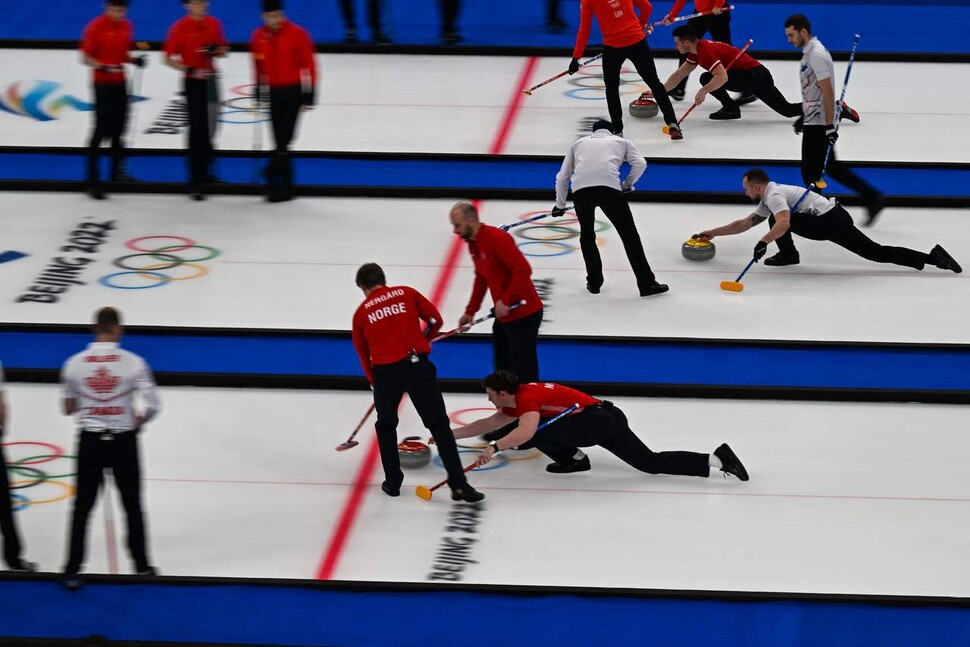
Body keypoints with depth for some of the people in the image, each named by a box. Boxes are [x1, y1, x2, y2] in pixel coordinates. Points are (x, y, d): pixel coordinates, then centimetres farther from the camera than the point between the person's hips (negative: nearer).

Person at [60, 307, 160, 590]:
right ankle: (142, 566, 24)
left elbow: (68, 408, 4)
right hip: (123, 441, -1)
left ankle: (72, 571, 5)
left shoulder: (74, 363, -7)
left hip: (90, 441, 1)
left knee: (82, 507, 8)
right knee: (132, 505, 15)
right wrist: (138, 421, 8)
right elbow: (152, 406, -12)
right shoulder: (133, 362, -11)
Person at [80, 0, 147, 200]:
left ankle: (116, 172, 26)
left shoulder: (126, 26, 8)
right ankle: (93, 181, -8)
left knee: (118, 130, 14)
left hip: (120, 84, 7)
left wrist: (134, 60, -1)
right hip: (103, 84, -7)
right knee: (101, 130, -9)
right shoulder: (96, 27, -12)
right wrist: (104, 67, -26)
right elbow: (86, 58, -11)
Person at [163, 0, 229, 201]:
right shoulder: (180, 28, -11)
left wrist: (216, 50, -11)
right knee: (197, 128, -8)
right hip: (193, 81, -6)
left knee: (209, 128, 15)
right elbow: (169, 58, -9)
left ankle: (203, 171, 33)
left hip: (210, 79, 6)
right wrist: (191, 70, -20)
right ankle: (196, 181, -6)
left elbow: (224, 50, 13)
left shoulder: (214, 24, 4)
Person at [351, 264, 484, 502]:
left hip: (385, 371, 0)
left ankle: (392, 482, 23)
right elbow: (435, 319, 12)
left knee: (386, 425, 24)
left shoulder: (361, 313, 15)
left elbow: (363, 352, 20)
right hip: (417, 364, 0)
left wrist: (374, 380, 34)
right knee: (439, 424, 3)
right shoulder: (406, 293, 13)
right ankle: (458, 484, -4)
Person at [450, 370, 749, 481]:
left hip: (599, 419, -10)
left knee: (536, 433, -17)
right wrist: (451, 435, 28)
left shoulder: (526, 397, -11)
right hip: (610, 419, 10)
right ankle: (717, 459, -3)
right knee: (653, 463, 7)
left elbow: (526, 432, -31)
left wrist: (494, 448, -35)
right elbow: (487, 424, 29)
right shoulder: (514, 403, 18)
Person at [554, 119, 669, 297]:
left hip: (580, 189, 2)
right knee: (629, 234, 5)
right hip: (609, 187, -2)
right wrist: (627, 184, 25)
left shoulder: (579, 143, 34)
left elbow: (562, 177, 32)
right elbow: (640, 163, 11)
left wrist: (560, 205, 43)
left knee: (587, 234, 24)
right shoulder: (621, 141, 29)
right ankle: (646, 283, 3)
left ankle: (594, 282, 25)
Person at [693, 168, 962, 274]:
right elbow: (744, 224, 31)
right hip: (836, 219, 10)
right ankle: (932, 257, -6)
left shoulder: (773, 195, -7)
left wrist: (763, 242, -31)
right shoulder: (770, 197, 24)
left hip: (831, 222, -10)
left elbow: (784, 223, -28)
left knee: (778, 222, -9)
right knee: (876, 252, 2)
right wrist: (713, 233, 31)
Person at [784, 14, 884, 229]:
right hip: (813, 120, 10)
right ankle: (873, 198, 15)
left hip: (819, 124, -10)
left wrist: (829, 126, -24)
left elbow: (827, 92, -23)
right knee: (831, 166, 13)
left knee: (811, 170, -1)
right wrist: (803, 117, 27)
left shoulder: (817, 55, -19)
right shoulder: (809, 52, 12)